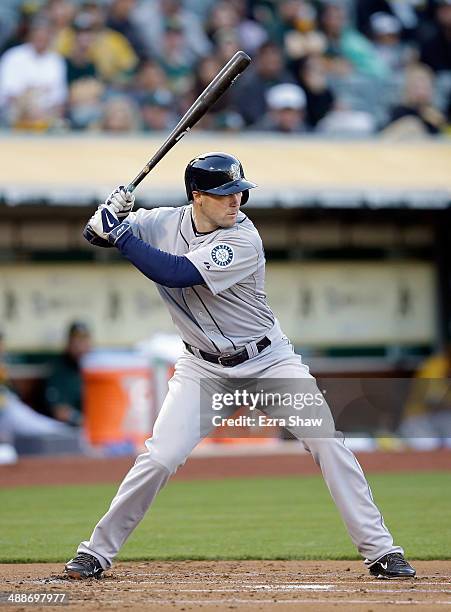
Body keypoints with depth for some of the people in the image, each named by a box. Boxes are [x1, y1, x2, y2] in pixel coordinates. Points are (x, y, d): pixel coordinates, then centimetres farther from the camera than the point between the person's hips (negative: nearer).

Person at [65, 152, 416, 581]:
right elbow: (95, 236, -1)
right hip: (203, 369, 2)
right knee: (160, 458, -11)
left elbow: (176, 273, -33)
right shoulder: (164, 223, -8)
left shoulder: (242, 241, -23)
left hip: (268, 360, -2)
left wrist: (120, 232, -29)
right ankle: (97, 552, 5)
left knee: (327, 442, -12)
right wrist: (107, 216, -24)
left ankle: (379, 550, -4)